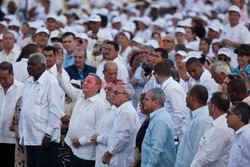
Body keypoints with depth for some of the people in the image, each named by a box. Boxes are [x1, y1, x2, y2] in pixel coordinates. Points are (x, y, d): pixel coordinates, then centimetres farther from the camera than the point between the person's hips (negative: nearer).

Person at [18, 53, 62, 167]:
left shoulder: (50, 82, -9)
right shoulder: (28, 82, 12)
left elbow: (55, 110, -13)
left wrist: (48, 135, -16)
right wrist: (21, 132, 14)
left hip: (44, 138, -7)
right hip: (29, 138, 7)